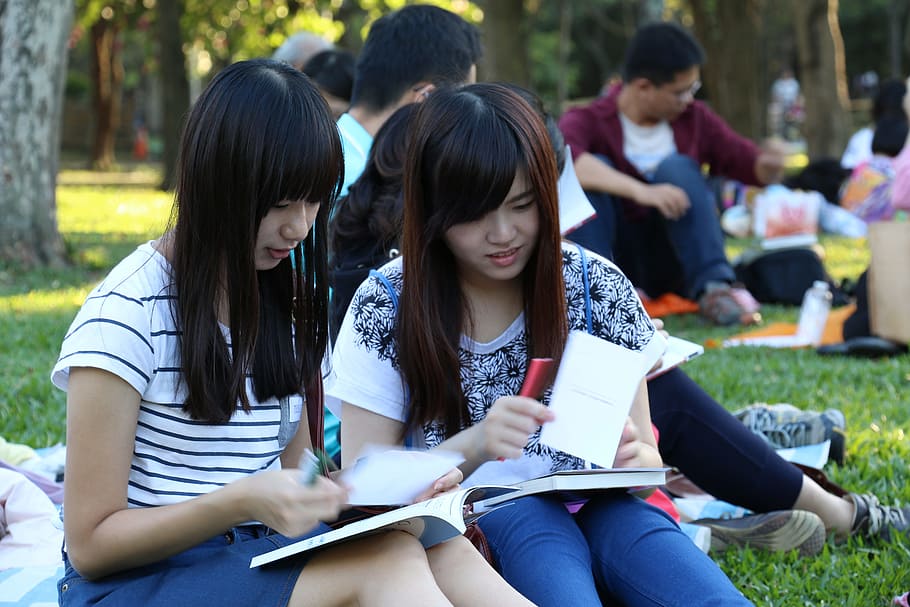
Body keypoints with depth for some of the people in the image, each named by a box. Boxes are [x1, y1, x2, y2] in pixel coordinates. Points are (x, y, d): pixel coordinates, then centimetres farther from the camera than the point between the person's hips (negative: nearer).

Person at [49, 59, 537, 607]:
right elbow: (90, 543, -10)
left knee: (443, 548, -28)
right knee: (390, 561, -34)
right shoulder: (126, 313, -11)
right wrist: (241, 502, -26)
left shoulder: (290, 299, 11)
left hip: (266, 557, 6)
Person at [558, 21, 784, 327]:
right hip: (619, 264, -2)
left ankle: (712, 288, -32)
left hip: (676, 264, 2)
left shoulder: (694, 119, 2)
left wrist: (768, 166, -18)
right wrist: (640, 191, -46)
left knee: (676, 167, -21)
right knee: (591, 171, -23)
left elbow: (750, 166, 8)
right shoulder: (589, 121, -11)